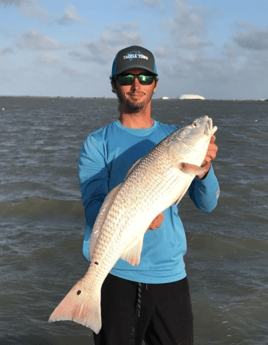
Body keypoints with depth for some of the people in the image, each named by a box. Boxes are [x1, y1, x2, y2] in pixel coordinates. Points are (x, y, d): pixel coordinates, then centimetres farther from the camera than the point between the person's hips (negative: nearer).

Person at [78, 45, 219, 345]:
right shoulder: (97, 143, 1)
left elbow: (206, 204, -2)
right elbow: (94, 209, -10)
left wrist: (204, 168, -23)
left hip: (170, 274, 2)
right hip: (114, 274, -2)